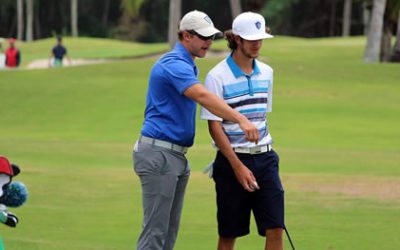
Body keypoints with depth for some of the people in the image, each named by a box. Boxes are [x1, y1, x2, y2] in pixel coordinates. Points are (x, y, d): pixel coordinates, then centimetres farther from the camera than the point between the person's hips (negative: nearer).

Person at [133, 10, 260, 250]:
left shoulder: (188, 66, 17)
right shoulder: (174, 64, -17)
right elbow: (203, 97, -33)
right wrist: (241, 119, -44)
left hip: (177, 156, 10)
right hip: (158, 154, -10)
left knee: (169, 231, 9)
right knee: (155, 230, -10)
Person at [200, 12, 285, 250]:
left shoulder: (266, 72, 9)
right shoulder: (217, 76, -9)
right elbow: (214, 125, -11)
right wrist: (237, 166, -17)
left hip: (265, 158, 5)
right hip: (232, 159, -5)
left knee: (275, 228, -6)